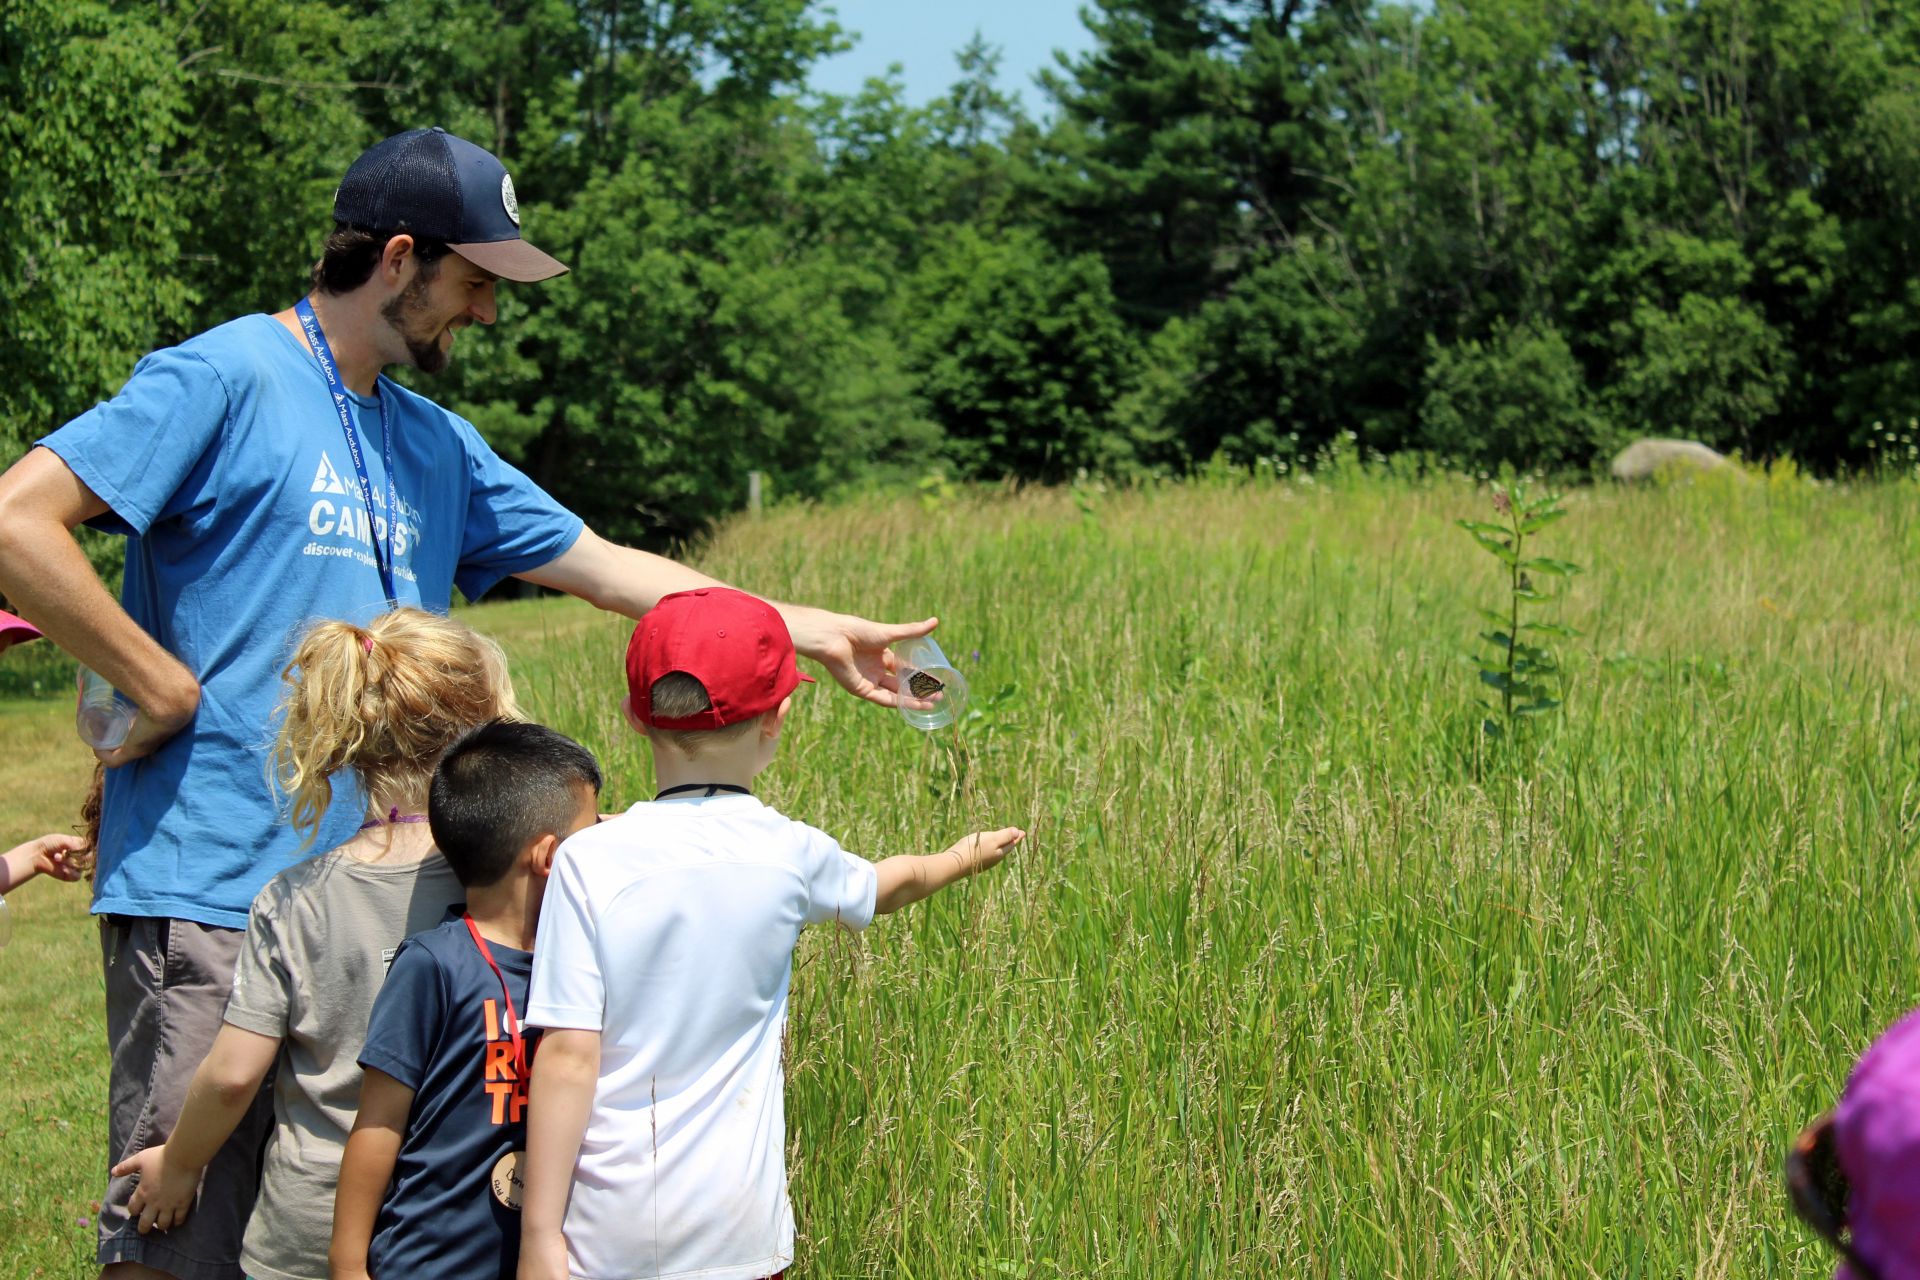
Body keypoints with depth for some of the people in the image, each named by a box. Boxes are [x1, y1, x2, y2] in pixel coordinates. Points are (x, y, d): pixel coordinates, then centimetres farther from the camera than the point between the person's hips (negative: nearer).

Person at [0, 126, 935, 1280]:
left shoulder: (434, 447, 18)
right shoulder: (225, 381, -6)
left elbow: (607, 568, 23)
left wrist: (815, 632, 21)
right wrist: (164, 687, -12)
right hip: (213, 892, -8)